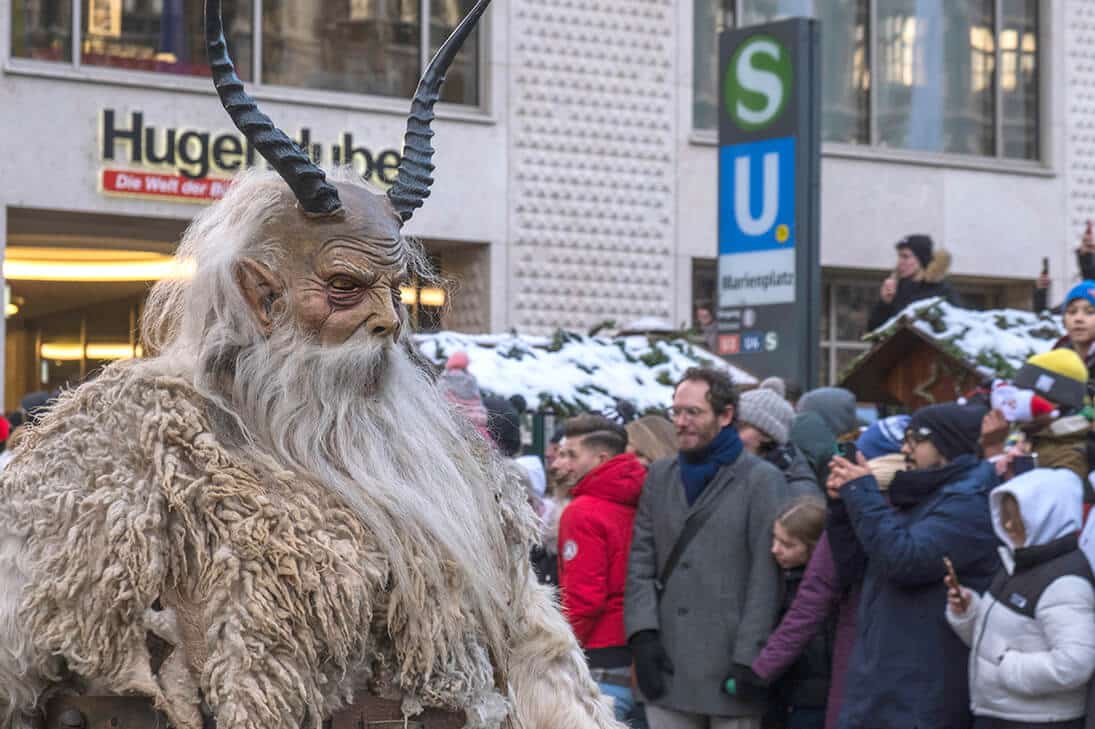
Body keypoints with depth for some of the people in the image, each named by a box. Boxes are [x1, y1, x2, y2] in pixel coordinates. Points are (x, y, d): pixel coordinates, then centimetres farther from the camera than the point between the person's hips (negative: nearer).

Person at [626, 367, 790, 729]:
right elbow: (641, 562, 12)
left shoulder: (762, 480, -2)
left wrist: (748, 658, -11)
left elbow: (766, 578, -6)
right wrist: (643, 634, -1)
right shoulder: (660, 477, 14)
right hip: (668, 667, 4)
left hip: (728, 671, -4)